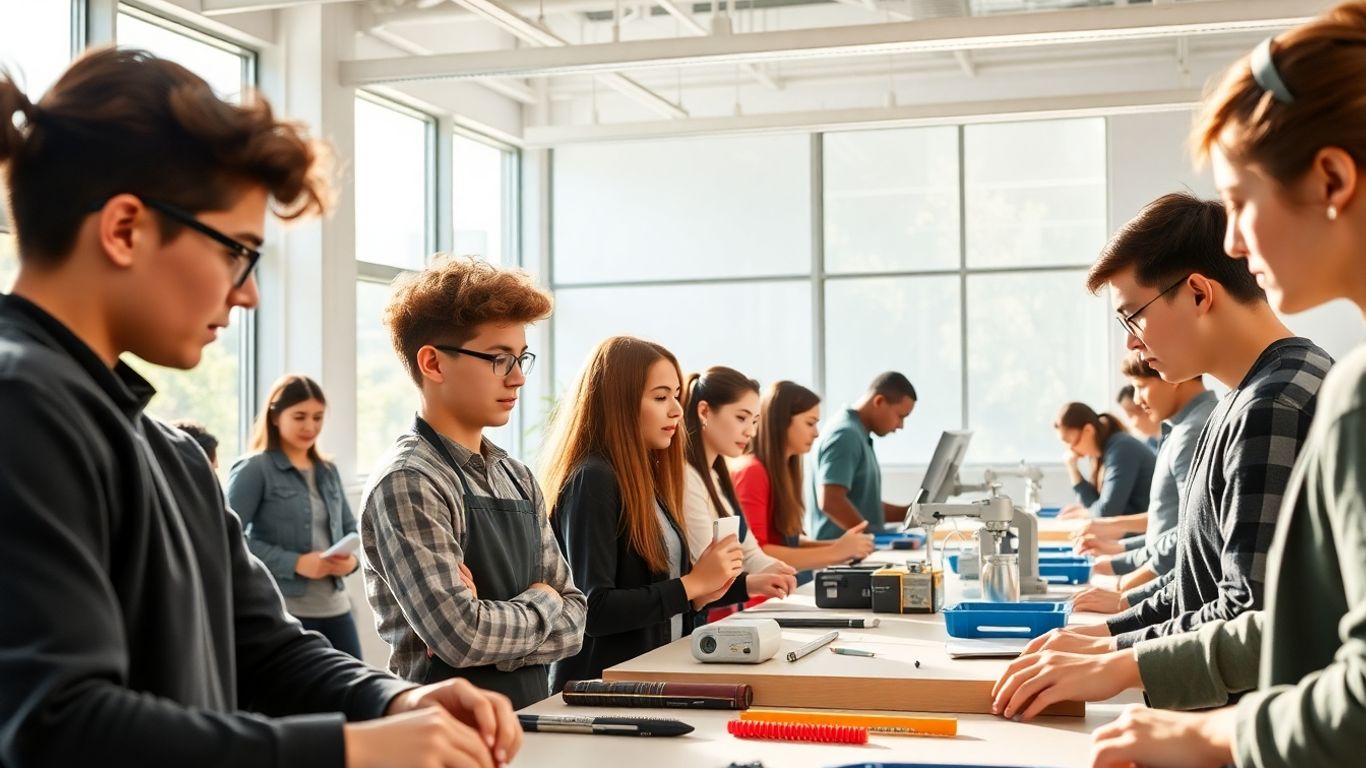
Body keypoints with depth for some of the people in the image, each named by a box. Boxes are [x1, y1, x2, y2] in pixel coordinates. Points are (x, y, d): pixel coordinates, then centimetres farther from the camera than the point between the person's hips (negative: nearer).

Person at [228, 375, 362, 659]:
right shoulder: (254, 470, -4)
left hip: (335, 609, 6)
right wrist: (295, 563, -20)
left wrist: (352, 558, -4)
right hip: (282, 612, -6)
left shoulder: (328, 472, 14)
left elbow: (351, 529, 19)